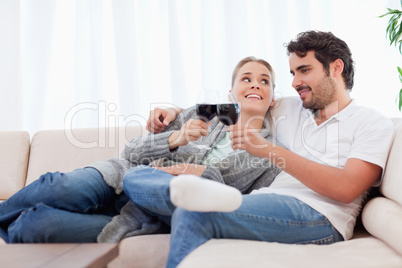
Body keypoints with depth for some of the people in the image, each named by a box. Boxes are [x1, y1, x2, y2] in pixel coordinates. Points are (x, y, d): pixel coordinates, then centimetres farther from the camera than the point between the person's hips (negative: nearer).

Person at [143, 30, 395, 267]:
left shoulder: (374, 123, 6)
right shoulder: (287, 109, 23)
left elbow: (346, 188, -10)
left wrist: (270, 150, -12)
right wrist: (175, 111, 21)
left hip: (319, 218, -6)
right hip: (268, 206, 6)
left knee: (194, 213, -27)